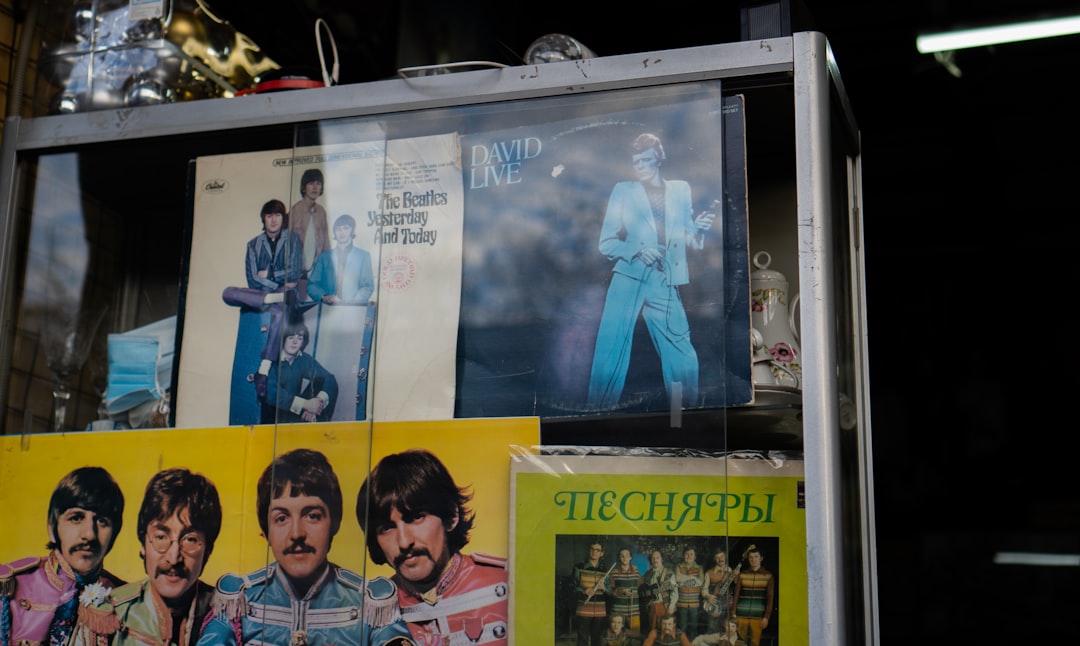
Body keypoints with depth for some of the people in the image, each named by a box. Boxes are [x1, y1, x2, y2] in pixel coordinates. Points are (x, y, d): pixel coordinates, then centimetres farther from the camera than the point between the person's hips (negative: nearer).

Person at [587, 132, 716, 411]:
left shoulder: (680, 190, 13)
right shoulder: (623, 190, 6)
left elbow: (687, 240, 17)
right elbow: (606, 242, 5)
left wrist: (697, 228, -5)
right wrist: (637, 250, -12)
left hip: (664, 284, 2)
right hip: (629, 278, -2)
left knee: (682, 355, 3)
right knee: (611, 349, -9)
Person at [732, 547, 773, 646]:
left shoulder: (768, 576, 3)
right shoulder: (742, 575, 7)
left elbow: (770, 598, 1)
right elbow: (736, 595, 7)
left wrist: (766, 617, -5)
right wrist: (733, 614, 0)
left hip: (758, 616, -1)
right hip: (741, 615, 1)